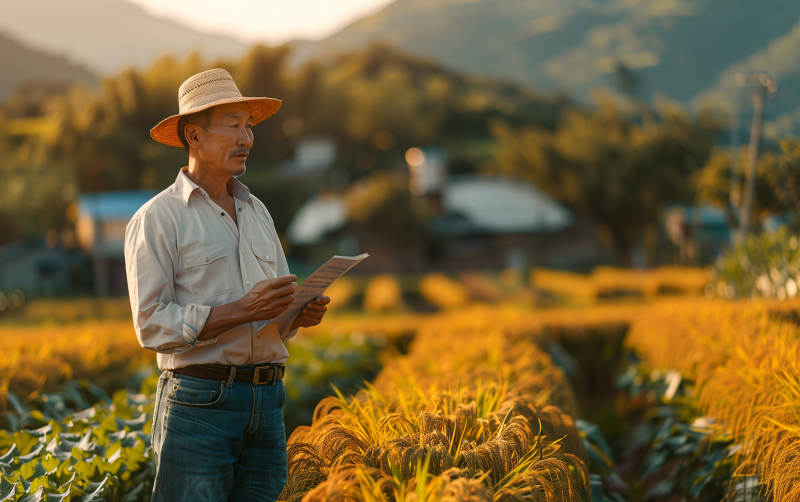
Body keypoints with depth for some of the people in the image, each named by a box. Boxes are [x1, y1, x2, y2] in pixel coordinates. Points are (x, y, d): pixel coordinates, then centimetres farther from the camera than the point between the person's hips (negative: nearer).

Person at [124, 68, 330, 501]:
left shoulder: (257, 212, 18)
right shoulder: (157, 219, -3)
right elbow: (152, 326, -11)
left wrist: (303, 313, -2)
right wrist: (241, 310, -19)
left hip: (267, 401, 6)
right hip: (199, 404, -6)